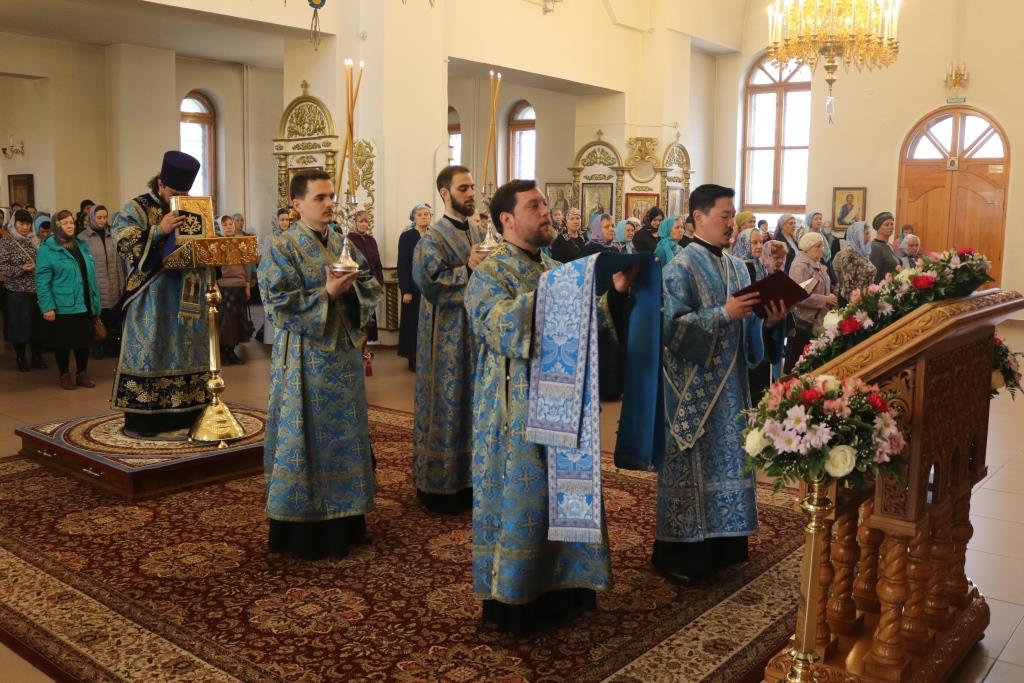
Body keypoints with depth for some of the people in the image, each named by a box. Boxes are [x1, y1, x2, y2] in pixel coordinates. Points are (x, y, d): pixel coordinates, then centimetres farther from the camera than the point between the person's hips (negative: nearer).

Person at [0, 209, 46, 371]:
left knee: (37, 325, 7)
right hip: (17, 292, -4)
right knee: (19, 326, 2)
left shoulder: (34, 240, 10)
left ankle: (37, 357, 20)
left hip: (37, 290, 4)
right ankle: (20, 358, 15)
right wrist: (21, 269, -21)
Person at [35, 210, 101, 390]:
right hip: (62, 306, -5)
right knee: (63, 342, 6)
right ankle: (65, 375, 20)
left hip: (85, 305, 5)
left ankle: (82, 373, 25)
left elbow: (91, 276, 13)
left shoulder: (82, 246, 12)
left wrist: (96, 303, 9)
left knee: (84, 340, 11)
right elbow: (42, 280, -12)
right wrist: (47, 307, -19)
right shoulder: (48, 248, -7)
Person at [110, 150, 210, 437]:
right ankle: (140, 418, 1)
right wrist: (159, 230, -23)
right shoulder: (137, 208, -4)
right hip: (152, 296, -5)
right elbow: (122, 240, -15)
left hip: (186, 294, 6)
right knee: (149, 352, -4)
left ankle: (183, 412, 15)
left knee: (185, 350, 7)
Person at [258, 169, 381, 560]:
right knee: (305, 438, 0)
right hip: (304, 360, -7)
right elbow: (278, 304, -17)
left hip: (343, 354, 7)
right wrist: (326, 293, -23)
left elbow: (372, 288, 9)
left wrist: (353, 288, -12)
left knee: (343, 436, 13)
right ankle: (303, 530, 11)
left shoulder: (344, 244, 11)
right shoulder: (281, 248, -9)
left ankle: (343, 520, 25)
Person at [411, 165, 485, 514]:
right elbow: (431, 285, -20)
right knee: (446, 405, 1)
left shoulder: (481, 234, 11)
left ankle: (469, 478, 24)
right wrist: (468, 268, -24)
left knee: (474, 403, 12)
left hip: (477, 331, 7)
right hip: (446, 336, -7)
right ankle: (439, 485, 13)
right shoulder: (433, 239, -10)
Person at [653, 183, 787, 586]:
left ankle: (721, 544, 24)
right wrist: (723, 314, -25)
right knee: (693, 466, -1)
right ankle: (681, 554, 10)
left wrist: (768, 319, -5)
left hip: (731, 383, 8)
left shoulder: (737, 268, 12)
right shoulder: (680, 269, -11)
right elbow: (673, 328, -19)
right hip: (693, 387, -7)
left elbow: (746, 328, 14)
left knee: (729, 459, 12)